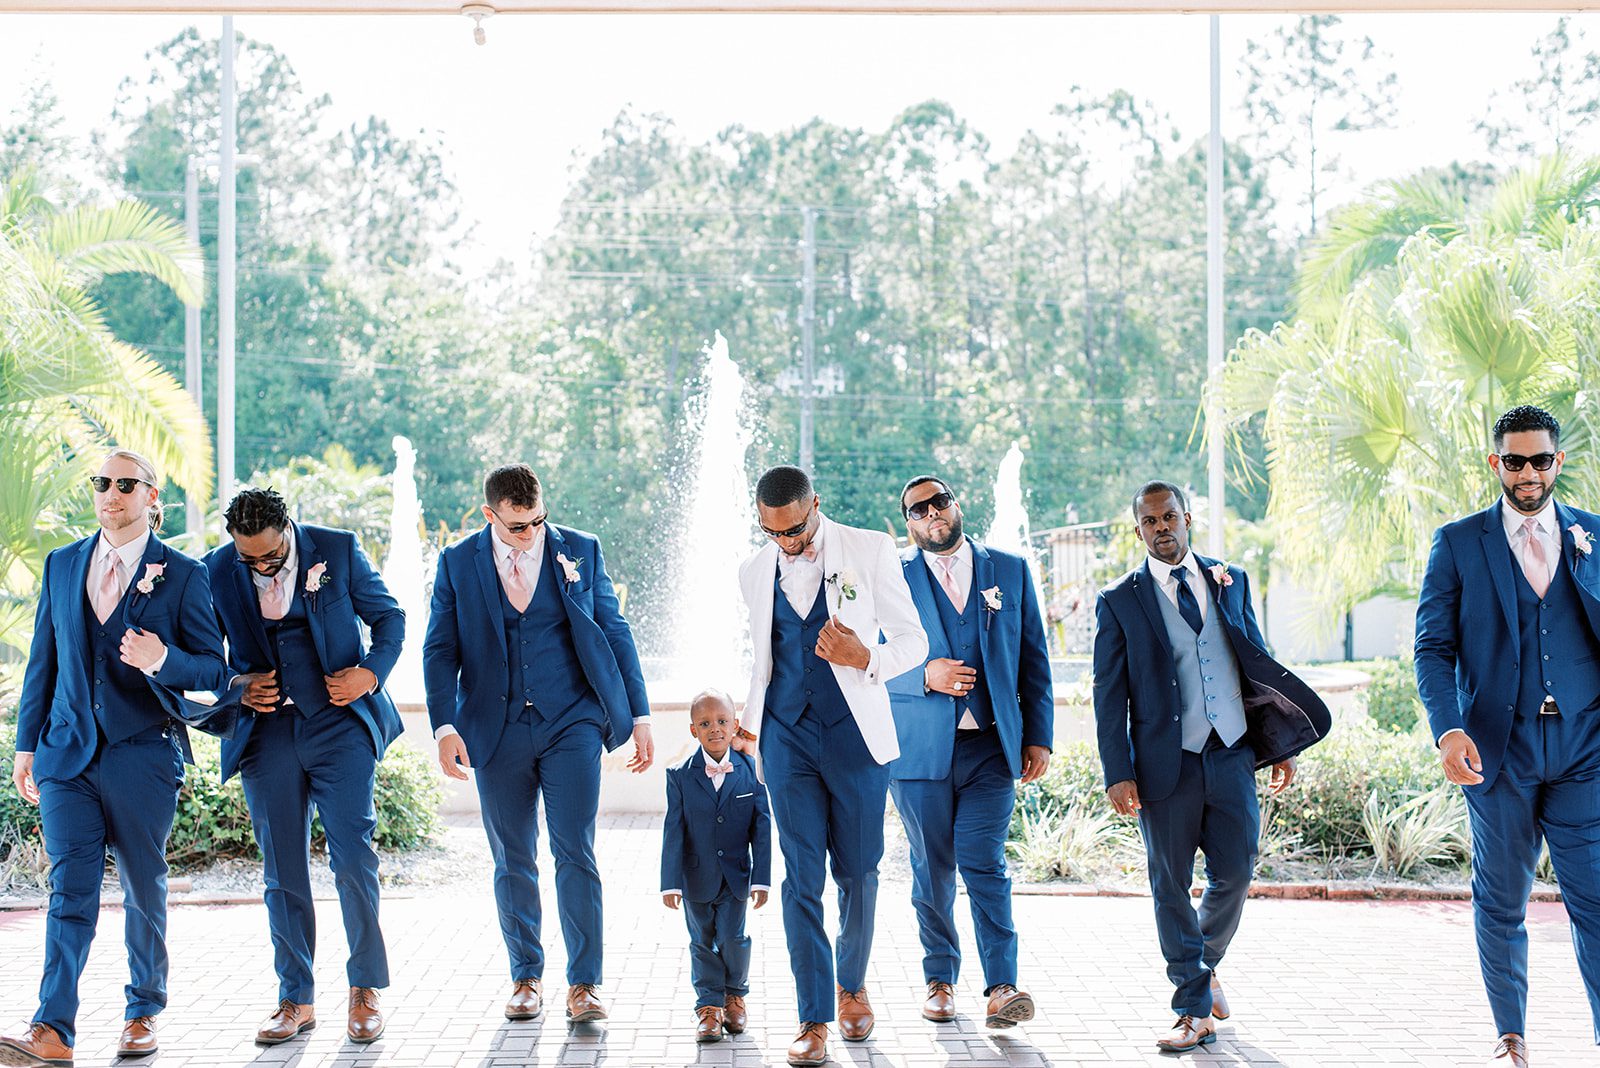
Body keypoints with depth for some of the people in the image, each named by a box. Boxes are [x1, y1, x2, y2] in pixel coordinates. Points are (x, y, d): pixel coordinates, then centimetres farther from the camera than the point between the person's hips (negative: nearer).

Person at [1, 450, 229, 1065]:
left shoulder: (182, 575, 0)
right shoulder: (62, 566, 12)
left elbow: (214, 669, -1)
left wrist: (163, 660, -21)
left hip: (143, 754, -2)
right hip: (68, 752, 2)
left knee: (143, 888, 8)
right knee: (70, 889, -6)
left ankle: (143, 1012, 24)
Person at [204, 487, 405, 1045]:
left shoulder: (339, 549, -3)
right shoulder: (216, 570, 1)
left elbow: (389, 618, 7)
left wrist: (372, 672, -10)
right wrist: (236, 684, -7)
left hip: (340, 725, -2)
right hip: (266, 732, 2)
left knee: (353, 859, -7)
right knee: (282, 873, 6)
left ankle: (365, 990, 8)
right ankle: (296, 1000, 17)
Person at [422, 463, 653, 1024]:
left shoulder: (580, 550, 3)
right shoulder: (457, 562, 3)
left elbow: (614, 632, 6)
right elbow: (440, 650, 2)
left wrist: (639, 714, 2)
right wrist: (445, 726, -10)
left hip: (571, 724, -1)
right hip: (497, 731, 1)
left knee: (576, 853, -6)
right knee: (513, 862, 8)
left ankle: (583, 983, 0)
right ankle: (526, 978, 21)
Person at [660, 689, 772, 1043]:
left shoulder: (750, 770, -7)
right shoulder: (680, 775, -8)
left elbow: (762, 827, -4)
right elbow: (673, 831, -7)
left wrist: (761, 878, -6)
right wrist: (671, 882, -10)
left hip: (736, 875, 0)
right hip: (697, 877, 0)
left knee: (732, 938, 0)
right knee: (702, 941, 8)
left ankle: (735, 995, 25)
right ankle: (709, 1005, 20)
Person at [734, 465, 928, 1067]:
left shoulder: (870, 552, -4)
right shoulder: (755, 572, 8)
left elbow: (913, 641, -2)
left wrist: (867, 659, -20)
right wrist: (750, 721, 21)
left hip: (855, 735, -2)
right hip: (788, 739, 2)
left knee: (857, 872, 7)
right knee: (801, 877, -4)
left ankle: (851, 983, 31)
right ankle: (814, 1018, 0)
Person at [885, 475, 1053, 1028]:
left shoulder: (1010, 570, 10)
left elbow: (1034, 660, 10)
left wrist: (1039, 736, 4)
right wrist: (926, 676, -16)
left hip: (991, 747, 0)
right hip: (921, 748, 0)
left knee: (984, 864, -9)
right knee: (931, 870, 6)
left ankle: (1001, 987, -8)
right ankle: (940, 979, 19)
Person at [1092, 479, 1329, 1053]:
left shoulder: (1230, 581, 10)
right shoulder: (1120, 600, 1)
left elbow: (1257, 660, 14)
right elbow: (1109, 694, 0)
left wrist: (1281, 743, 10)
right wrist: (1118, 773, -7)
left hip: (1232, 755, 2)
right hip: (1167, 764, -2)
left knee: (1235, 875, 5)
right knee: (1171, 886, 2)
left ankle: (1206, 963, 34)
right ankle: (1196, 1010, 12)